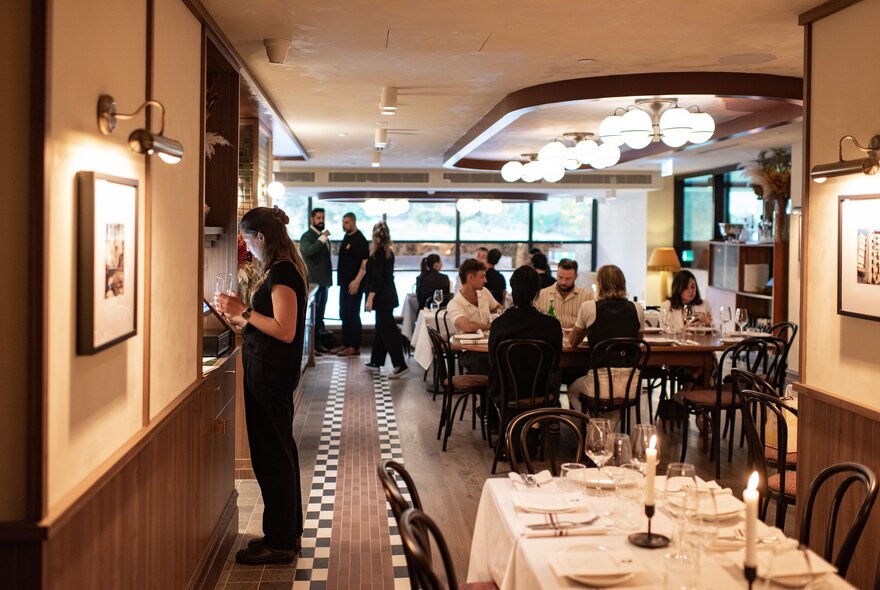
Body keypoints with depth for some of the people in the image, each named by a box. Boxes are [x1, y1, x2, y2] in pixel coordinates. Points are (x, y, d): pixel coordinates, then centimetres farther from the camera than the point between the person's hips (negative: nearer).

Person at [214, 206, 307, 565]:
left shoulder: (282, 272, -17)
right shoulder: (283, 269, 13)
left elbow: (285, 331, -23)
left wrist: (244, 311, -17)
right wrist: (239, 316, 13)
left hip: (270, 375, -10)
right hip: (270, 373, 10)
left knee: (270, 456, -2)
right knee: (279, 453, 16)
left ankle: (280, 542, 7)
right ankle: (288, 534, 28)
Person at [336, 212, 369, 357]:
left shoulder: (359, 240, -13)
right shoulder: (347, 238, 14)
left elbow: (365, 263, -19)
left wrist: (356, 281, -26)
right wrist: (341, 279, 17)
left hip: (354, 284, -9)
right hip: (345, 283, 9)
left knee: (352, 315, -6)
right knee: (344, 314, 13)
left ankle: (354, 347, -2)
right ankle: (346, 344, 20)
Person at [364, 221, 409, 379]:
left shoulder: (378, 252, -14)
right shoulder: (388, 252, 10)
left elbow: (377, 277, -19)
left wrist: (370, 298, -19)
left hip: (382, 296, -9)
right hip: (388, 295, 9)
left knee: (388, 330, -9)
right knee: (382, 328, 16)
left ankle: (400, 365, -13)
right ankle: (376, 362, 26)